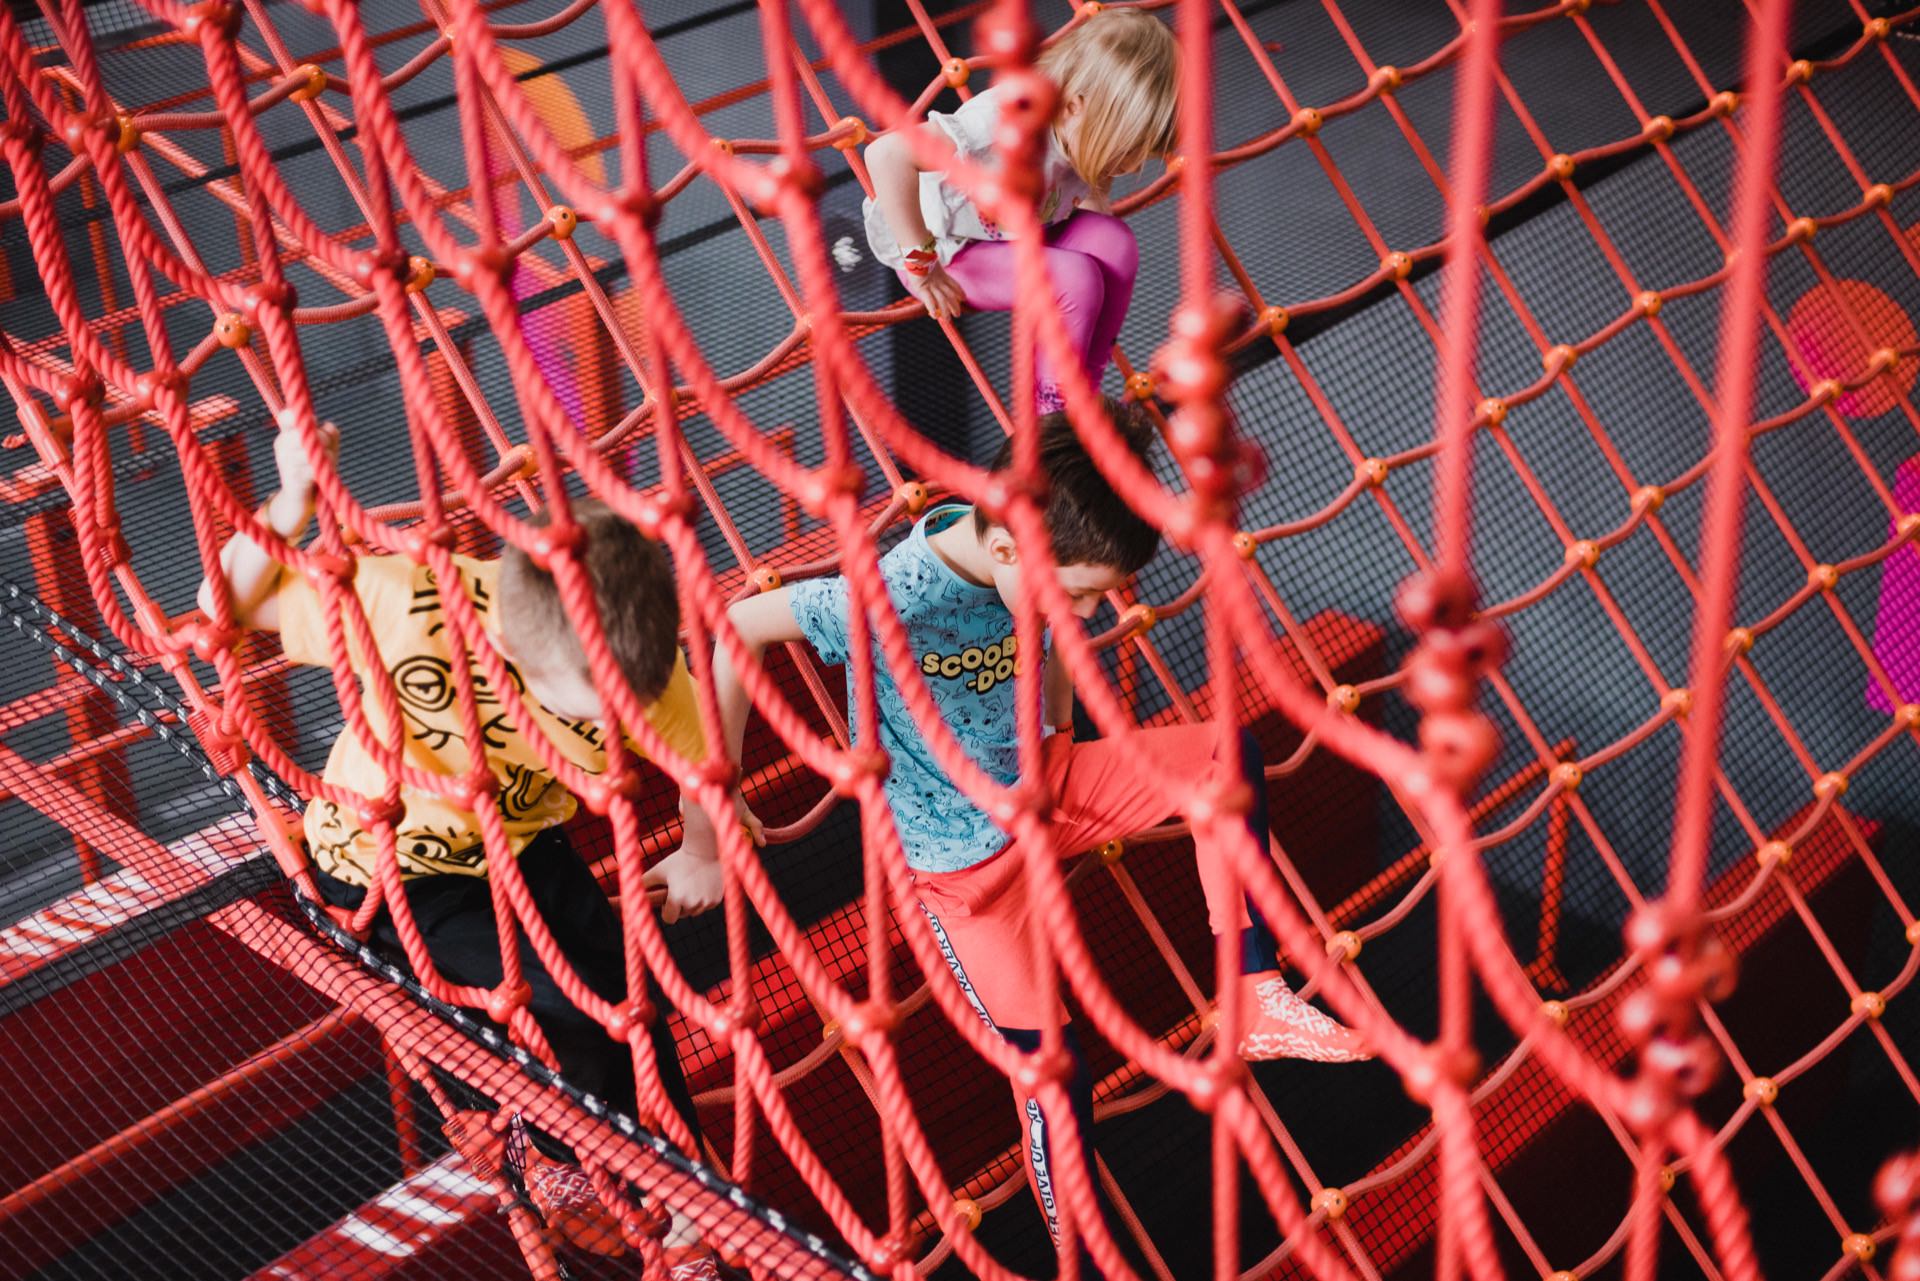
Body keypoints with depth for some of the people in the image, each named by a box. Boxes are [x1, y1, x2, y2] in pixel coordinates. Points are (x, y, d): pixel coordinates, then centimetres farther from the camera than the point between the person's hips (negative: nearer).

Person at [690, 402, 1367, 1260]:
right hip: (965, 859, -6)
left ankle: (1256, 1000, -6)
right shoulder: (895, 601, -34)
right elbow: (734, 628, -25)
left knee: (1227, 755, -10)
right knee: (1052, 1066, -2)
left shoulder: (1028, 558, -14)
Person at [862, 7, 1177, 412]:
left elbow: (1093, 186, 13)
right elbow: (887, 154, -49)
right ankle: (1053, 417, -4)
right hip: (943, 250, -7)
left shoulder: (1085, 128, -14)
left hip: (1015, 230, 7)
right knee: (1075, 279, -26)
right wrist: (920, 263, -40)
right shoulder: (1004, 125, -38)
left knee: (1116, 244, -16)